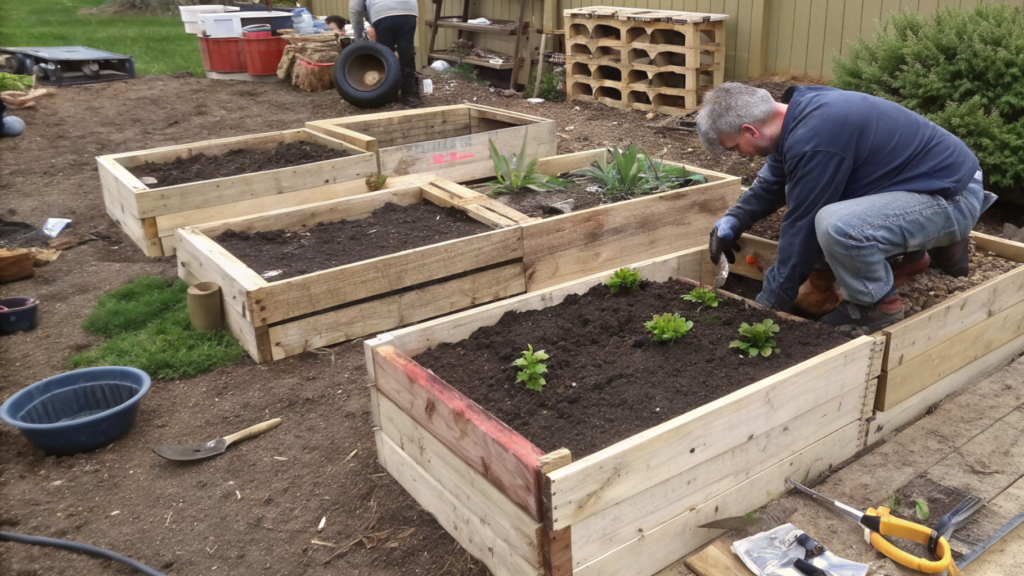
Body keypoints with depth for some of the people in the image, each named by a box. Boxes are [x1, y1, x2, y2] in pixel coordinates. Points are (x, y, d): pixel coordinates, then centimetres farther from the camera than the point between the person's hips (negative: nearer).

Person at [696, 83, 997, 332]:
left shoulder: (812, 138, -29)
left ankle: (878, 305, -5)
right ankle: (939, 245, 24)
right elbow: (772, 181, 19)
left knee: (835, 226, -34)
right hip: (933, 177, 10)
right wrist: (732, 222, 5)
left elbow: (801, 231, -22)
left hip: (954, 194, -10)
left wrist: (766, 307, -11)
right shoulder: (800, 110, 1)